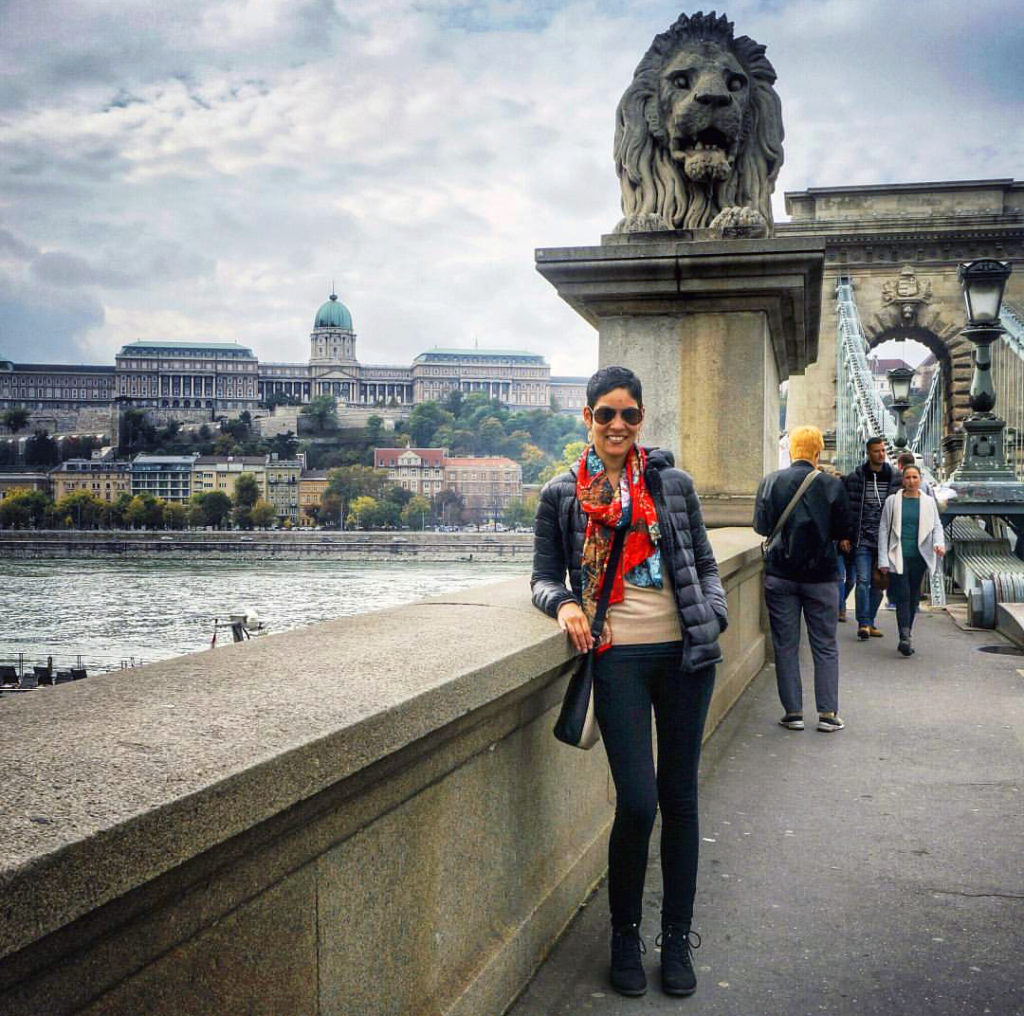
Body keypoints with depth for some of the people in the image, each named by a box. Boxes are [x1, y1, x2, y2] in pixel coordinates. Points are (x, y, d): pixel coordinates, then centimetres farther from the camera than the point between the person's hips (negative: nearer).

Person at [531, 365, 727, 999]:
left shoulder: (674, 484, 8)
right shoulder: (562, 495, 6)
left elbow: (704, 565, 14)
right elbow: (545, 576, 10)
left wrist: (713, 615, -3)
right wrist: (563, 603, -11)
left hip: (684, 652, 2)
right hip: (619, 656, -1)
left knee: (680, 798, 8)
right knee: (637, 802, -7)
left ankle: (678, 936, 24)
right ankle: (626, 934, 17)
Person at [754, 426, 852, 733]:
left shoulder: (771, 481, -5)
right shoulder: (832, 485, -7)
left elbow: (761, 526, -1)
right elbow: (843, 531, -4)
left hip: (780, 574, 1)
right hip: (821, 575, 0)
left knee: (785, 646, 8)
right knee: (825, 647, 9)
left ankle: (793, 712, 10)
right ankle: (828, 713, 9)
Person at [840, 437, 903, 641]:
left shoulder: (894, 477, 5)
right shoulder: (855, 477, -1)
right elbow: (845, 507, 1)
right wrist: (844, 536, -3)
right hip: (862, 538, -3)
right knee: (863, 580, -10)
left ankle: (869, 622, 19)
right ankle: (863, 623, -7)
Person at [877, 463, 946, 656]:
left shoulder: (929, 502, 10)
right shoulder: (892, 501, 4)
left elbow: (937, 526, 9)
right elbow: (883, 529, 4)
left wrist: (939, 543, -13)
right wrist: (883, 559, -2)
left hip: (919, 558, 3)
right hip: (898, 557, -3)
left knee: (913, 598, 7)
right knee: (903, 596, -12)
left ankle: (905, 639, 16)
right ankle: (905, 638, -17)